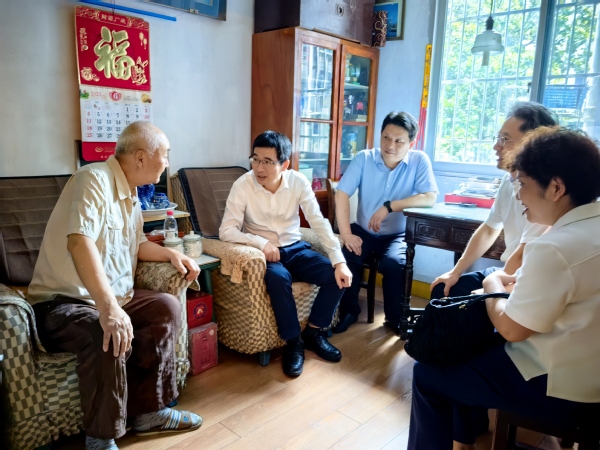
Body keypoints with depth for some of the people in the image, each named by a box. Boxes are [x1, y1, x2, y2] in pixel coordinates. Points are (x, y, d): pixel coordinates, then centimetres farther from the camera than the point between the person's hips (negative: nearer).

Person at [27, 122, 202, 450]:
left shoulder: (129, 192, 11)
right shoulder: (94, 180, -19)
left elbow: (135, 244, 23)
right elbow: (79, 241, -34)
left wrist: (171, 254, 3)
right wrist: (108, 308, -43)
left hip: (112, 297, 9)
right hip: (60, 302, -9)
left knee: (167, 307, -4)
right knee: (110, 336, -34)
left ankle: (148, 410, 3)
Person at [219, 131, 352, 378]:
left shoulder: (299, 182, -10)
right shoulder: (242, 185, -16)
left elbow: (319, 222, -12)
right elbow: (226, 230, -18)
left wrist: (340, 261, -21)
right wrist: (261, 243, -31)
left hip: (295, 248, 3)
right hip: (263, 252, -3)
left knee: (336, 276, -17)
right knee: (278, 277, -35)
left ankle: (313, 332, 5)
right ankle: (293, 341, -12)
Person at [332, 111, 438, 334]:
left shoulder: (419, 161, -9)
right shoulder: (363, 158, -7)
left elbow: (430, 198, -20)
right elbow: (342, 194, -12)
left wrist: (389, 206, -27)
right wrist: (346, 233, -22)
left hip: (398, 235, -1)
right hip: (363, 231, 2)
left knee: (393, 263, -29)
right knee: (346, 257, -25)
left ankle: (395, 317, -1)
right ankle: (349, 310, 3)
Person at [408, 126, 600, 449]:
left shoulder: (554, 248, -29)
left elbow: (511, 329, -21)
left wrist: (494, 285, -4)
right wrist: (519, 283, 4)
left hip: (558, 392, -9)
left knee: (427, 374, 2)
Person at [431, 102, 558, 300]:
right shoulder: (509, 180, 3)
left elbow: (522, 258, -25)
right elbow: (489, 230, 13)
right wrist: (456, 272, 14)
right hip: (507, 272, 8)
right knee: (442, 290, 11)